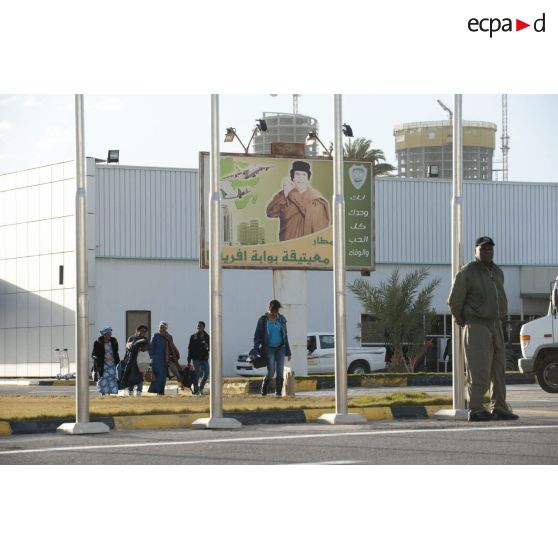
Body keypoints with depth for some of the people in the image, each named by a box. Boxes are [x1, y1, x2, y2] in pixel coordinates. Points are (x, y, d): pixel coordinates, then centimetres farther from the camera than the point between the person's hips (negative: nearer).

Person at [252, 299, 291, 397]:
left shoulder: (281, 319, 6)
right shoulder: (263, 320, -3)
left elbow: (285, 335, 12)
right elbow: (257, 336, 0)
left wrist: (288, 352, 11)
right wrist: (255, 351, -11)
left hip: (280, 348, 3)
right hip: (269, 349, -3)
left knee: (280, 372, -7)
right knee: (271, 372, -11)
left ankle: (278, 393, -3)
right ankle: (263, 392, 6)